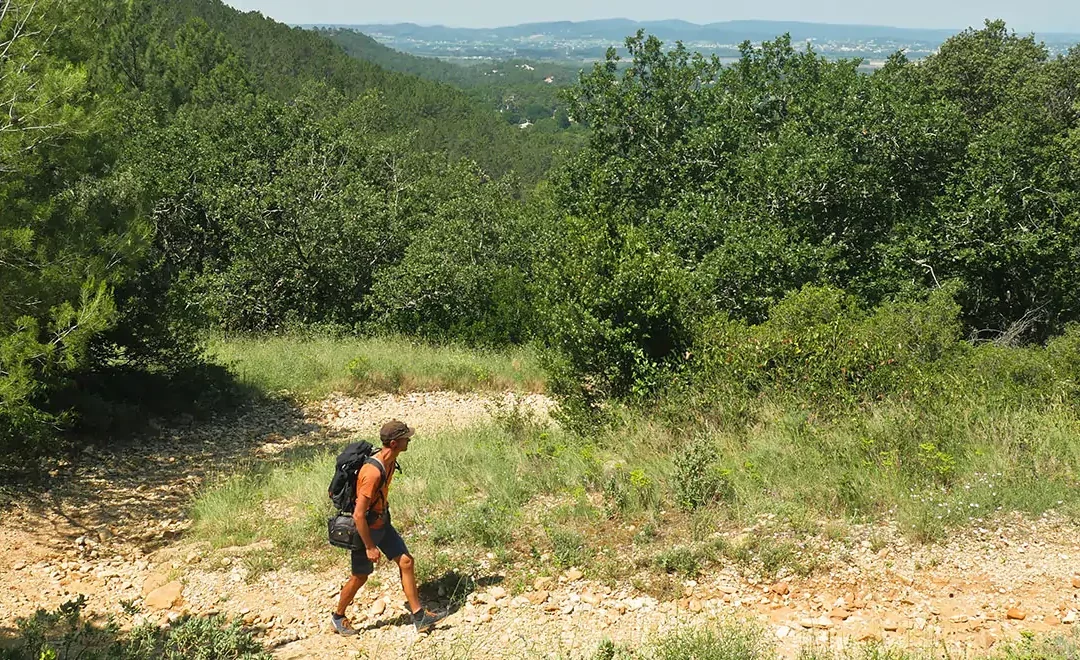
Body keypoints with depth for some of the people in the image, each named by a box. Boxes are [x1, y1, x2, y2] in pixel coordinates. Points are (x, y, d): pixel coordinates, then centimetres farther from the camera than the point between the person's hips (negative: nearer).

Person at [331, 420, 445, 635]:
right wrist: (369, 547, -23)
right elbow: (359, 514, -30)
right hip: (366, 528, -8)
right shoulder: (373, 472, -33)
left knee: (406, 562, 4)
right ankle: (338, 617, 33)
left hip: (383, 524, 8)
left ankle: (419, 617, 10)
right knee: (360, 577, 8)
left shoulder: (390, 461, -4)